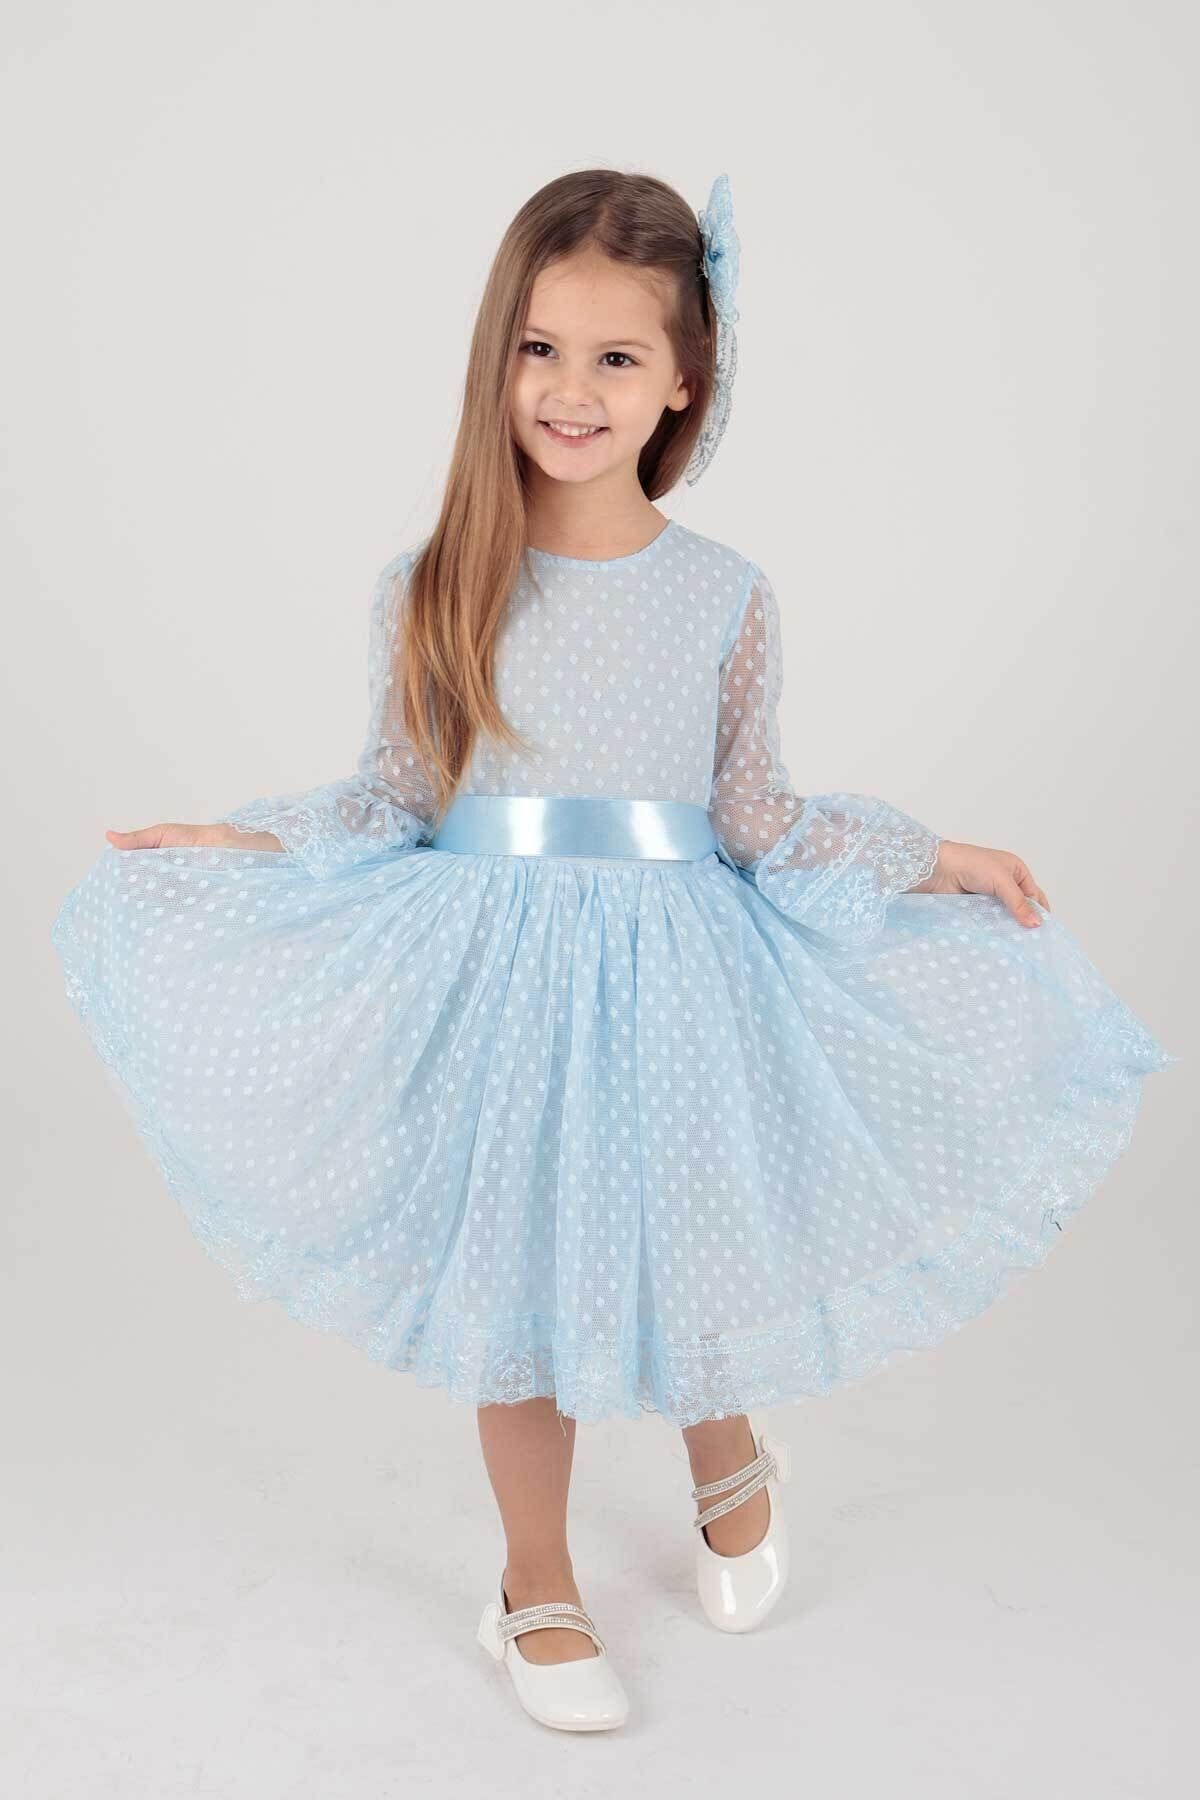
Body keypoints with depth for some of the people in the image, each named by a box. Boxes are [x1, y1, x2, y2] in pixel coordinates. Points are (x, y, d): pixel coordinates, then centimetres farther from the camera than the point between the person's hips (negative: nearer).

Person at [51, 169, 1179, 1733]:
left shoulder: (725, 596, -1)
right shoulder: (433, 590, -3)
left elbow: (753, 814, 4)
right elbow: (392, 801, 4)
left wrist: (931, 859, 1)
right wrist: (240, 847, -2)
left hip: (674, 978, 0)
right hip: (492, 974, 0)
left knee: (681, 1263, 9)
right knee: (519, 1288, 9)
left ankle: (730, 1456, 47)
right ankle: (539, 1586, 33)